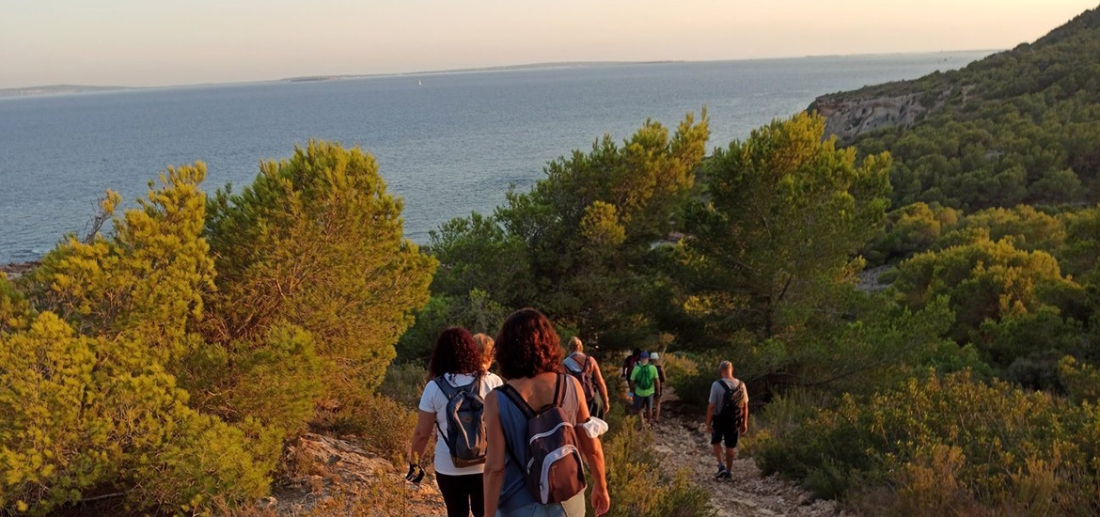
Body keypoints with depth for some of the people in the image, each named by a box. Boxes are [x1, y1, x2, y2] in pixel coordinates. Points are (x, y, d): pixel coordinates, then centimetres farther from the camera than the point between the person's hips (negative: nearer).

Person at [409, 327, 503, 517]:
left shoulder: (434, 387, -9)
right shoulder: (492, 382, -8)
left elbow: (421, 433, -4)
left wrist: (414, 460, 12)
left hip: (449, 468, 0)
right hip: (485, 465, 0)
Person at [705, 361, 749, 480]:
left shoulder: (717, 385, -17)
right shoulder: (741, 385, -5)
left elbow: (711, 406, -16)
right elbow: (745, 406, 1)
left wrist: (708, 423, -8)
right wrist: (745, 423, 11)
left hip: (719, 419, -3)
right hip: (734, 420, 3)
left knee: (716, 441, 20)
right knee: (730, 446, 15)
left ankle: (721, 465, 3)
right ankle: (728, 471, 23)